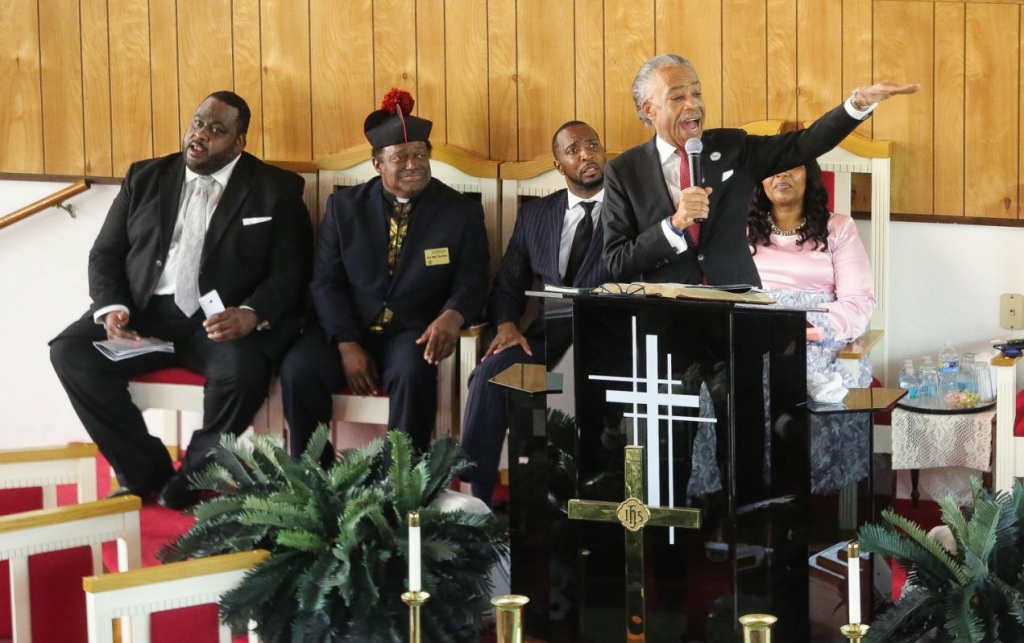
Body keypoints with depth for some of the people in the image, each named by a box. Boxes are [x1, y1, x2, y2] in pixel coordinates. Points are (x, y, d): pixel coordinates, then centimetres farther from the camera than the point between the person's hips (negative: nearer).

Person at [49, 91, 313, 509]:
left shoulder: (276, 190, 4)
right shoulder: (145, 177, 14)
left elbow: (290, 273, -2)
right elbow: (105, 254, 13)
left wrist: (250, 315, -23)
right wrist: (113, 308, -8)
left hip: (222, 322, -3)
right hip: (147, 313, 3)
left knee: (242, 370, -35)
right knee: (70, 352, -21)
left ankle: (189, 481, -8)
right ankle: (146, 473, -8)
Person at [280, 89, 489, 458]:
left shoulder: (462, 211, 3)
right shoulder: (344, 206, 6)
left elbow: (471, 280, -3)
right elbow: (326, 281, 1)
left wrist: (452, 316, -28)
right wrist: (347, 345, -14)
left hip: (414, 331, -2)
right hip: (348, 329, 2)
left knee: (412, 373, -36)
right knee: (298, 369, -26)